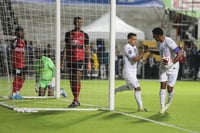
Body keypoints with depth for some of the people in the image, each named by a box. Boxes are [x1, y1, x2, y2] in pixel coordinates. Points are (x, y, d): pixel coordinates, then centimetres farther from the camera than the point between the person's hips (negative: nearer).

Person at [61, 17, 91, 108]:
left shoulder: (84, 35, 5)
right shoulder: (68, 34, 10)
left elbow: (87, 49, 6)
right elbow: (66, 48, 13)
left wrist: (89, 62, 1)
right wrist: (63, 60, 7)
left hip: (80, 59, -3)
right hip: (70, 59, 3)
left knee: (77, 80, -11)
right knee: (71, 81, 5)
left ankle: (75, 100, -11)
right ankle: (76, 100, 14)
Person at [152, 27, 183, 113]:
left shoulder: (169, 42, -25)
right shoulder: (159, 42, 2)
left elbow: (180, 54, -31)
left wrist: (171, 63, -37)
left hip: (172, 67, -6)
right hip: (163, 67, 6)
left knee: (169, 88, -2)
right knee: (163, 86, -5)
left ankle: (169, 102, 28)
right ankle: (162, 106, -1)